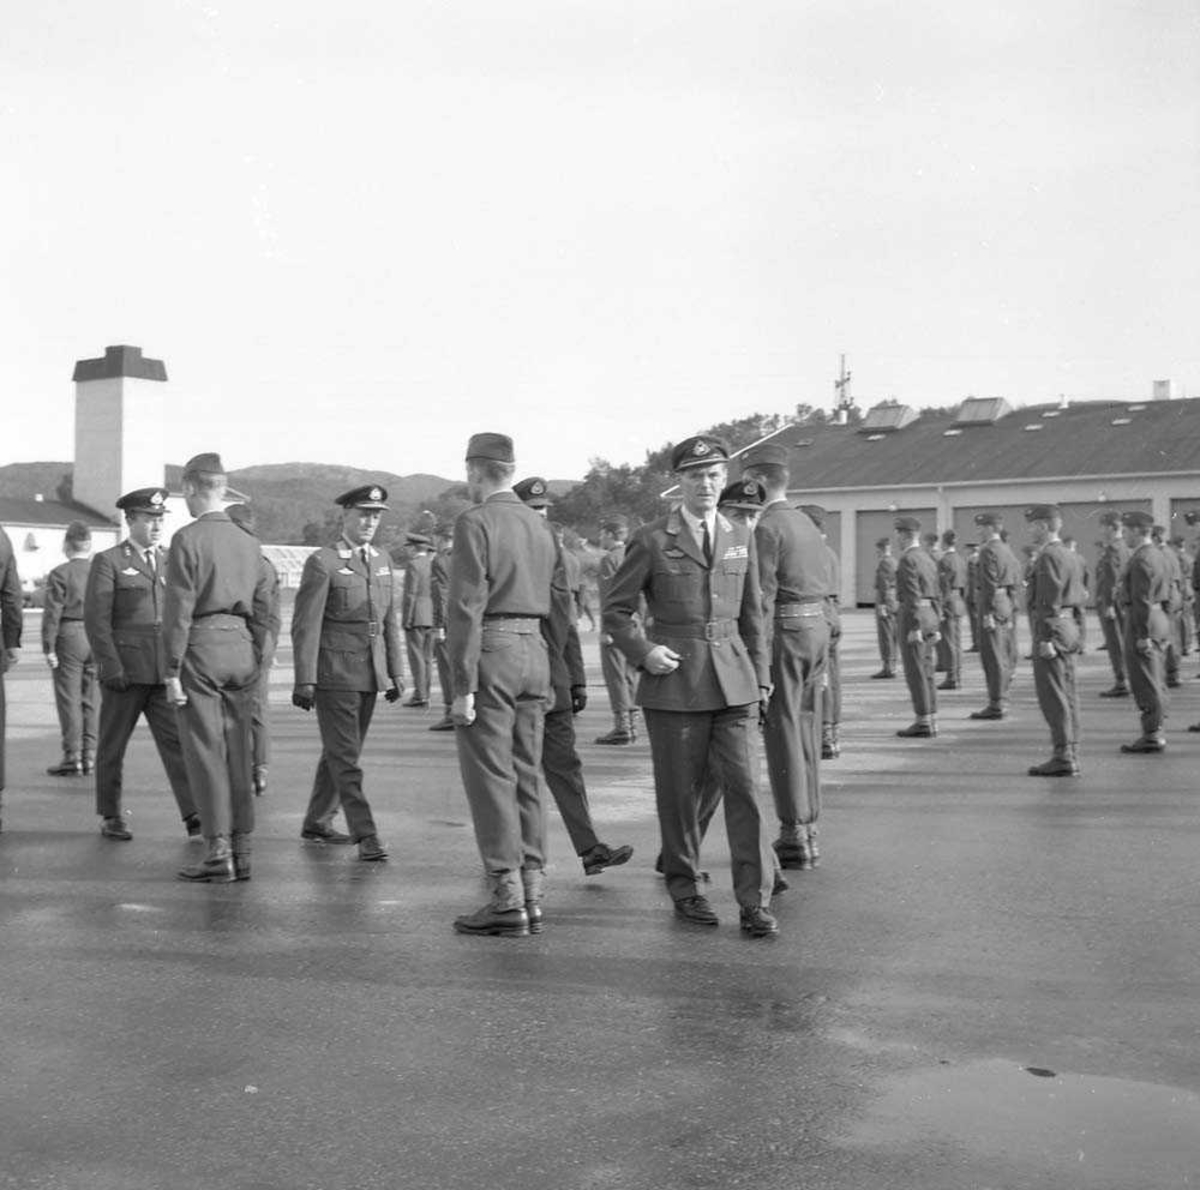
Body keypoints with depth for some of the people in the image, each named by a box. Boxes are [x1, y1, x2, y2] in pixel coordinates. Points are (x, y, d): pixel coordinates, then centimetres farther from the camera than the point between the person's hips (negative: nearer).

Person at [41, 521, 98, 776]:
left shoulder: (59, 574, -7)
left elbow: (52, 613, -12)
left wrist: (48, 648, -9)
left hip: (69, 638, -5)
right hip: (96, 640, 5)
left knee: (69, 699, 0)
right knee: (89, 699, 12)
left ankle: (73, 757, 0)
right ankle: (89, 755, 14)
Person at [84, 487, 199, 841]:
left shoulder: (170, 561, 13)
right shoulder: (107, 561, -2)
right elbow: (96, 619, -8)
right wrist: (110, 667, -15)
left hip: (164, 672, 4)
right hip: (124, 671, -3)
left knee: (177, 740, -5)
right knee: (113, 745, 7)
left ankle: (194, 818, -9)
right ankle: (110, 818, 20)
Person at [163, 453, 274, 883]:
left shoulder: (187, 539, -8)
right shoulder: (248, 542, 11)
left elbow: (178, 610, -12)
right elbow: (263, 612, 13)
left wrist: (172, 671, -10)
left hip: (201, 649, -6)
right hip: (241, 648, 6)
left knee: (205, 751, -1)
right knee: (238, 751, 9)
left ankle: (218, 852, -1)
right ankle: (241, 851, 12)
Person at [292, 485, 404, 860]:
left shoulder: (382, 561, 12)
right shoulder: (322, 562, -8)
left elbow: (389, 622, 16)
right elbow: (305, 625, -11)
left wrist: (396, 672, 12)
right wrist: (305, 681, -15)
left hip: (371, 675, 7)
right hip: (334, 675, -7)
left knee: (340, 754, 15)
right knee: (345, 758, -5)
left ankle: (316, 824, 27)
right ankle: (366, 836, -5)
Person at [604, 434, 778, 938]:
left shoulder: (741, 538, 12)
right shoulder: (651, 541, 0)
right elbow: (616, 611, 4)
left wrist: (760, 678, 14)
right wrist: (643, 651, -11)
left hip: (732, 681, 3)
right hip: (674, 680, -2)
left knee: (743, 785, -5)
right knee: (680, 792, 4)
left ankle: (755, 902, -2)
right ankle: (684, 889, 21)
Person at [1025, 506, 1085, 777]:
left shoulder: (1048, 556, -14)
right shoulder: (1070, 555, 17)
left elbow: (1049, 600, -20)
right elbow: (1080, 595, 19)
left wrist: (1045, 639, -21)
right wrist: (1074, 635, 21)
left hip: (1051, 628, -10)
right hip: (1069, 625, 10)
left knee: (1053, 696, -7)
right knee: (1067, 694, 11)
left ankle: (1062, 758, -7)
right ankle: (1071, 756, 15)